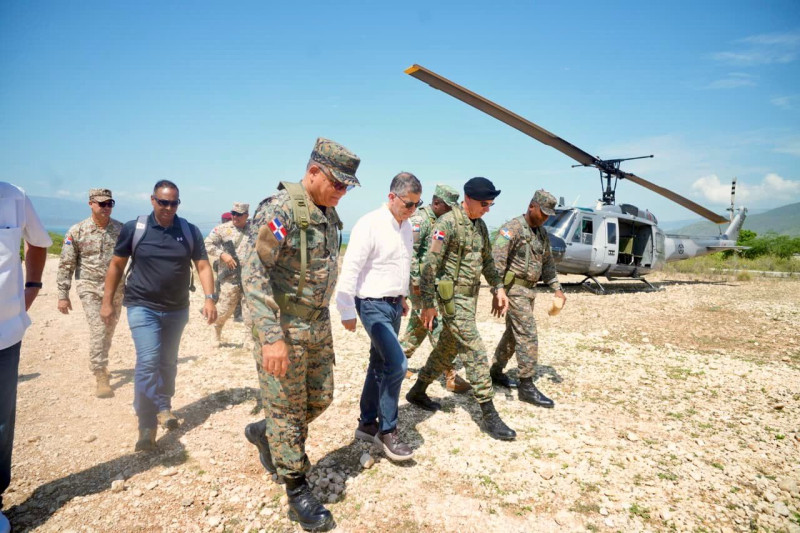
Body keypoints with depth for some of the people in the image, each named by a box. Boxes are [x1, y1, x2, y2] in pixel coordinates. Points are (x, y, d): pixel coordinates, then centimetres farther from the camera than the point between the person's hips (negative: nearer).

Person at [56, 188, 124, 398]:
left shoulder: (121, 229, -1)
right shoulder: (76, 232, -5)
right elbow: (66, 265, -2)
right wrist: (63, 295, -4)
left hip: (116, 288, 3)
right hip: (90, 287, -3)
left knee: (108, 331, 13)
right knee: (97, 329, -13)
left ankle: (101, 364, 36)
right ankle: (101, 377, -7)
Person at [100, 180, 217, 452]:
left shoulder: (190, 232, 0)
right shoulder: (133, 228, -4)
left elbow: (203, 266, -2)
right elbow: (116, 265, 3)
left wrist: (209, 298, -15)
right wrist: (107, 302, 2)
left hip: (177, 309, 3)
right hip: (142, 307, -3)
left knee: (168, 362, 15)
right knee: (148, 361, -13)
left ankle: (163, 407, 35)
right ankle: (147, 425, -6)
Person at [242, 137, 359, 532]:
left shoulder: (329, 214, 7)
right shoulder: (279, 209, -19)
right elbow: (253, 272, -25)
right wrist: (271, 336, -31)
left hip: (318, 326, 8)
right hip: (283, 329, -8)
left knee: (320, 399, 17)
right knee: (287, 410, 6)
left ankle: (264, 434, 42)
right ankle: (297, 492, 23)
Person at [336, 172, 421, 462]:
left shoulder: (405, 225, 8)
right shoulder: (369, 224, -17)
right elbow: (350, 270, -19)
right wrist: (347, 312, -18)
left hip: (394, 304, 8)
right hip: (373, 305, -8)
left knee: (380, 364, 15)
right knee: (397, 363, -16)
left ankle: (367, 423, 30)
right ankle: (387, 431, 2)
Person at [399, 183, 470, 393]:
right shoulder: (419, 219, -14)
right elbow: (408, 252, -20)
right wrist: (417, 280, -20)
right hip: (421, 281, -9)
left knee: (419, 324, 16)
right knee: (438, 326, -8)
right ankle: (450, 376, -3)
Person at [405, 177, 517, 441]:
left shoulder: (480, 225, 11)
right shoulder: (447, 223, -16)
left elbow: (487, 259, 22)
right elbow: (430, 264, -18)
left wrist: (498, 287, 13)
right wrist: (428, 303, -19)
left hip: (470, 296, 9)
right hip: (452, 297, -9)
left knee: (448, 348, 17)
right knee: (475, 353, -8)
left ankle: (417, 392, 34)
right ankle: (489, 416, 0)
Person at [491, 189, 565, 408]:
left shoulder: (541, 233, 13)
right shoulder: (512, 228, -14)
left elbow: (548, 263, 20)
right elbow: (497, 262, -20)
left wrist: (557, 289, 12)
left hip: (529, 290, 9)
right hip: (515, 288, -9)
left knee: (513, 332, 16)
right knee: (528, 335, -9)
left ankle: (496, 371, 30)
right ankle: (527, 385, -3)